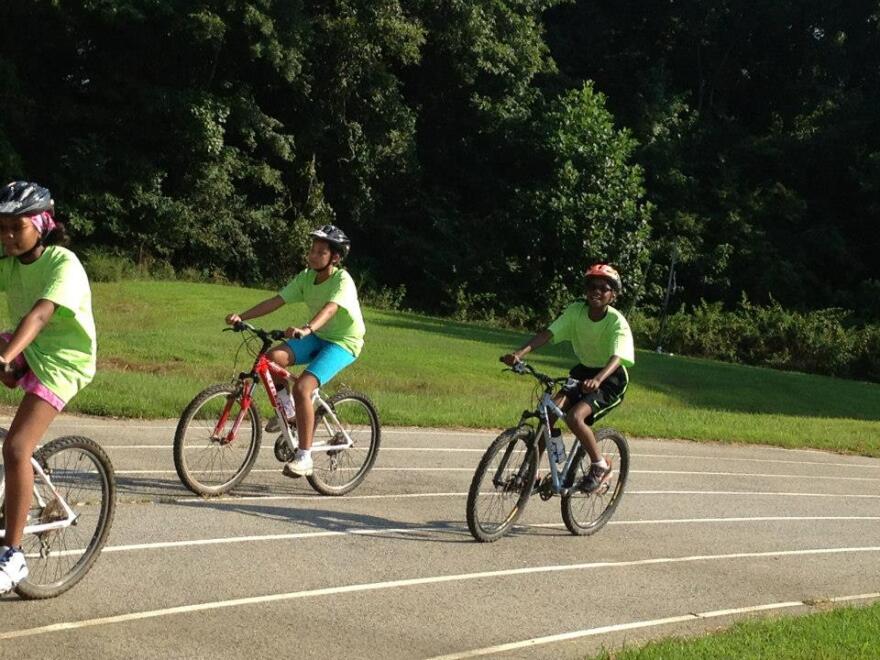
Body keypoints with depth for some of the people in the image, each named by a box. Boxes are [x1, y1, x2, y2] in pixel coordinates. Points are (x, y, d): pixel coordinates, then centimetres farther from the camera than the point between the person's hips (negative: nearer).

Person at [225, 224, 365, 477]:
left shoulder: (343, 281, -20)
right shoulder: (306, 277, -1)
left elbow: (330, 309, -39)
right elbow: (276, 301, -7)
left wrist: (306, 329, -58)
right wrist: (241, 317, -20)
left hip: (343, 343, -6)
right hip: (318, 336, 6)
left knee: (302, 387, -26)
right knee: (273, 358, -21)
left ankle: (304, 457, -17)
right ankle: (288, 410, 4)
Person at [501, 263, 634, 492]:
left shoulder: (617, 322, -23)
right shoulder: (576, 311, -12)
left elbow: (617, 358, -38)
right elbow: (548, 333, -22)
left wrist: (597, 379, -58)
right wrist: (520, 352, -39)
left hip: (611, 379, -5)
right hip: (584, 371, 5)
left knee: (575, 417, -25)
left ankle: (600, 465, -3)